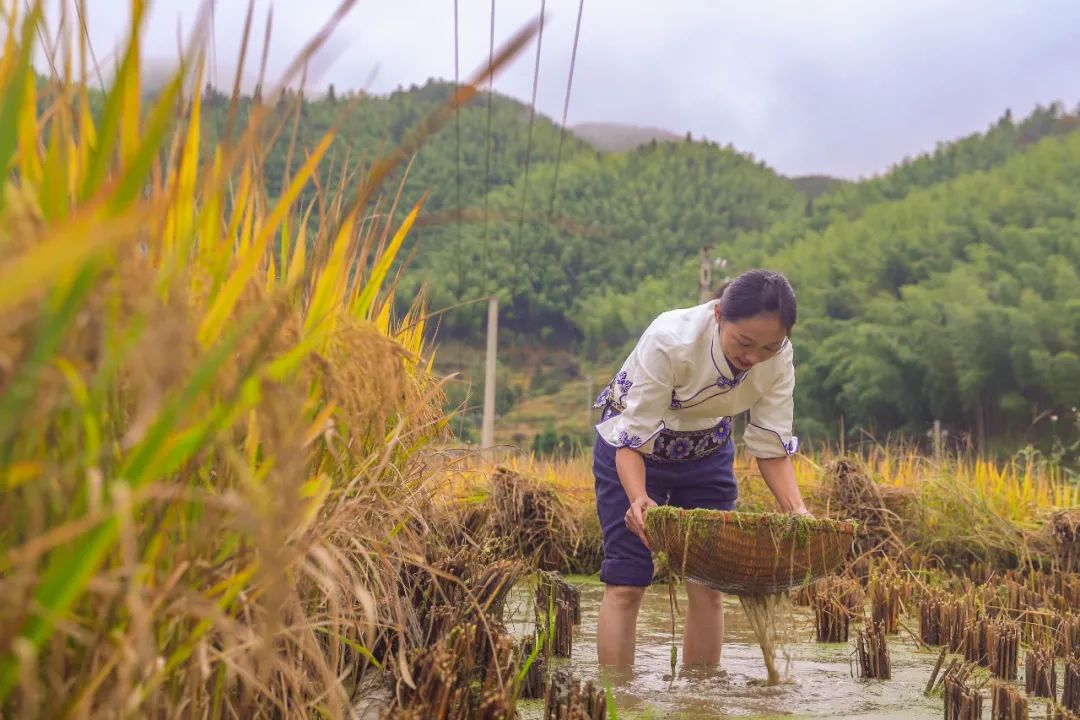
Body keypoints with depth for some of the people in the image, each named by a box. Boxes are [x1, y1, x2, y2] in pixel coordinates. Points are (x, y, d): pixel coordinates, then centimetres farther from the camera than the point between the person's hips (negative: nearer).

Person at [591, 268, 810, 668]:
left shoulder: (778, 357, -23)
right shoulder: (669, 340, -36)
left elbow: (772, 446, -16)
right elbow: (634, 438, -32)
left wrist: (796, 510, -32)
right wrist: (639, 498, -49)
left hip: (707, 451, 4)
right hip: (633, 447, -4)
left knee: (708, 584, 1)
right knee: (626, 584, -8)